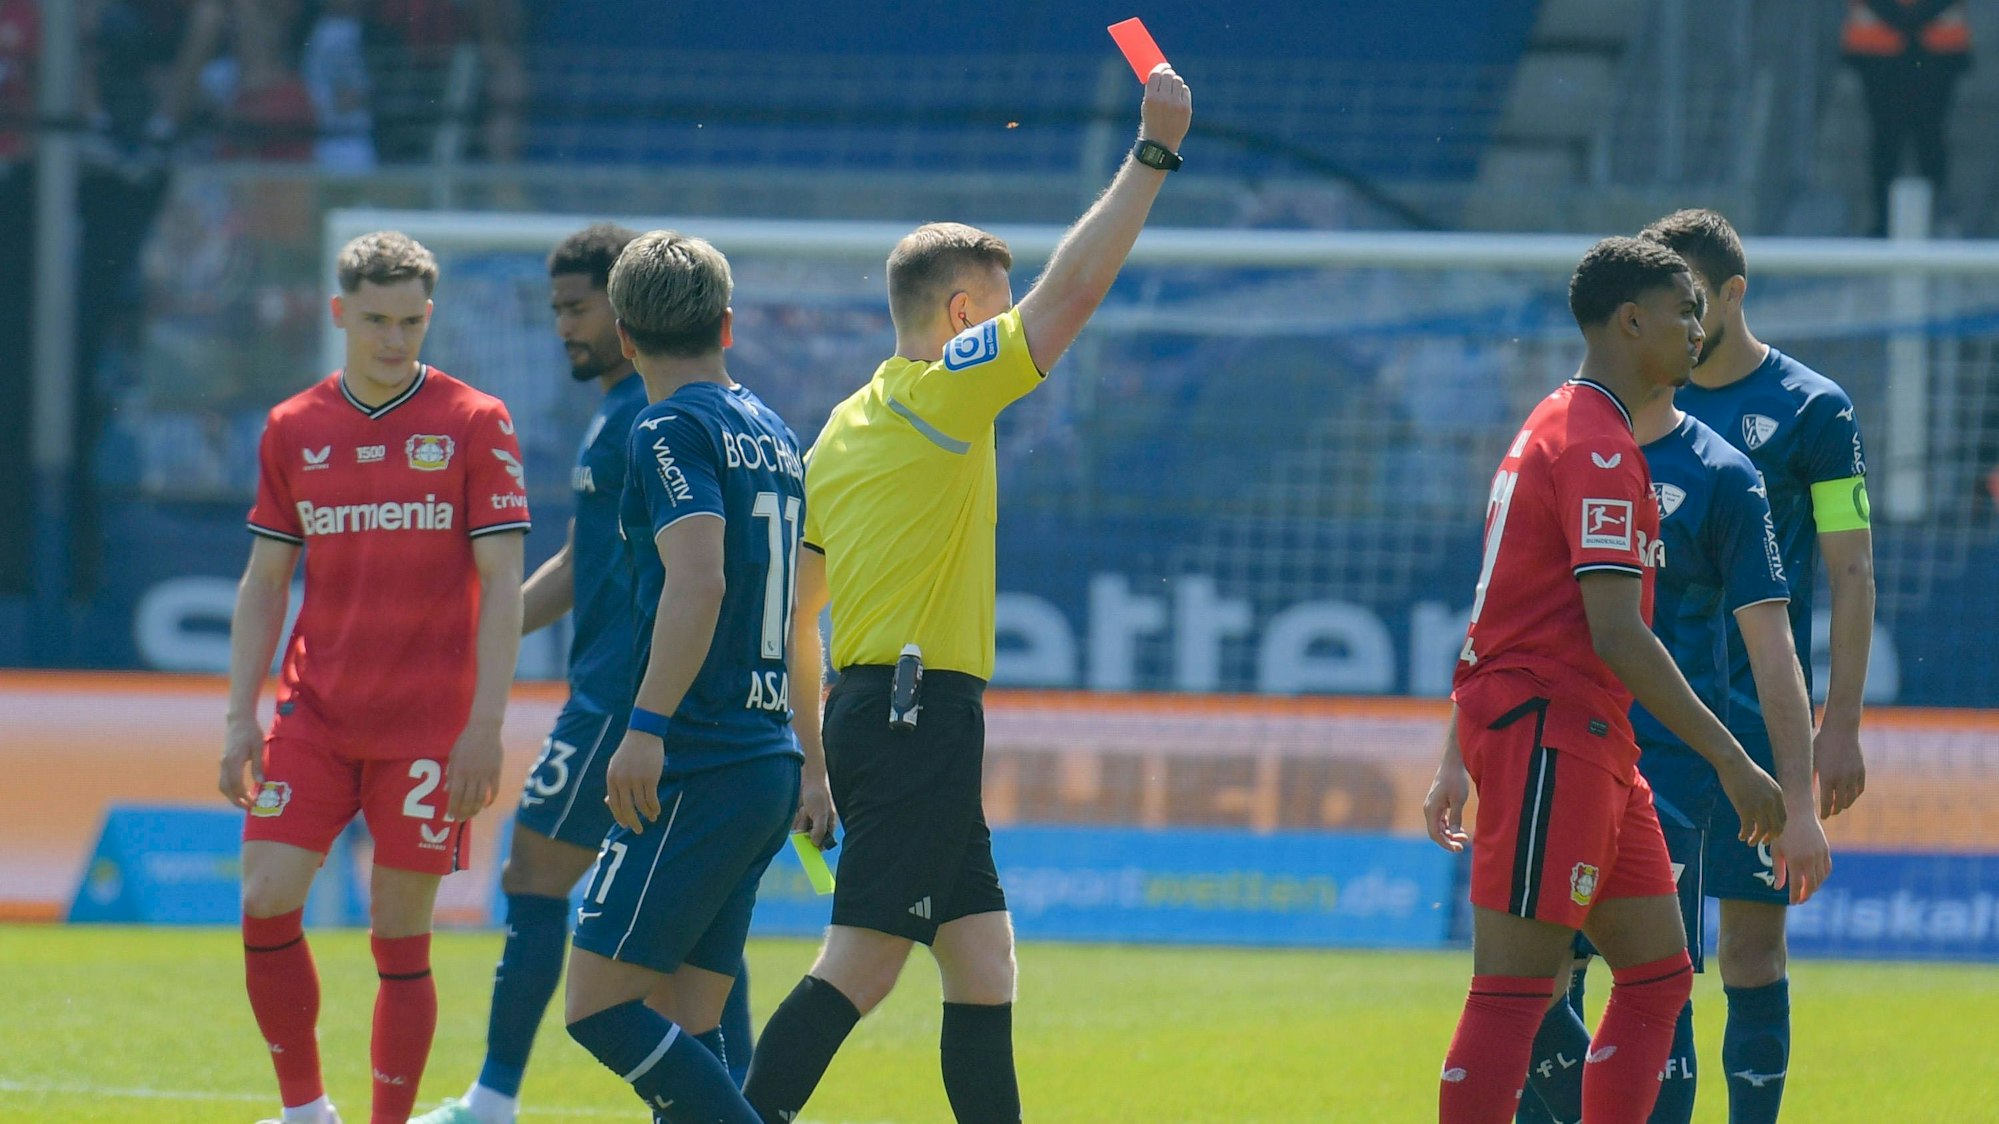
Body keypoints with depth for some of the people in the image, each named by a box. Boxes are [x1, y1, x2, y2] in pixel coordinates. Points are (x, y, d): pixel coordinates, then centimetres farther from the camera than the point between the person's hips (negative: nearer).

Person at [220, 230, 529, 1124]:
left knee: (401, 937, -1)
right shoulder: (294, 429, 7)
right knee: (267, 902, -8)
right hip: (313, 713, 3)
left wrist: (485, 725, -11)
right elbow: (263, 582, 12)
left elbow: (501, 585, -4)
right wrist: (241, 717, 3)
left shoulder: (473, 424, -2)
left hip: (428, 728, -3)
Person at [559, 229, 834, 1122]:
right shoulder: (771, 436, 18)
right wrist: (812, 764, 32)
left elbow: (699, 584, -22)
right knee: (685, 1033, 8)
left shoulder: (673, 432, -8)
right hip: (768, 764, 9)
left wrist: (648, 727, -27)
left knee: (600, 1004, -10)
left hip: (699, 770, -9)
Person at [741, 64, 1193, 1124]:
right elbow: (1071, 288, -12)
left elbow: (786, 608, 20)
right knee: (861, 963, -14)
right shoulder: (944, 389, -7)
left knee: (983, 962, 10)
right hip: (922, 709, -9)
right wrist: (1152, 154, -6)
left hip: (867, 709, 9)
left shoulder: (844, 431, 17)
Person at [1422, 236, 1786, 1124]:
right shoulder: (1598, 446, -13)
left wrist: (1460, 760, 25)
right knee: (1516, 987, -10)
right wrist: (1731, 761, -18)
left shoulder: (1553, 428, 19)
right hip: (1551, 734, -10)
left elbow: (1495, 616, 22)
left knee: (1659, 976, 10)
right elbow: (1617, 634, -20)